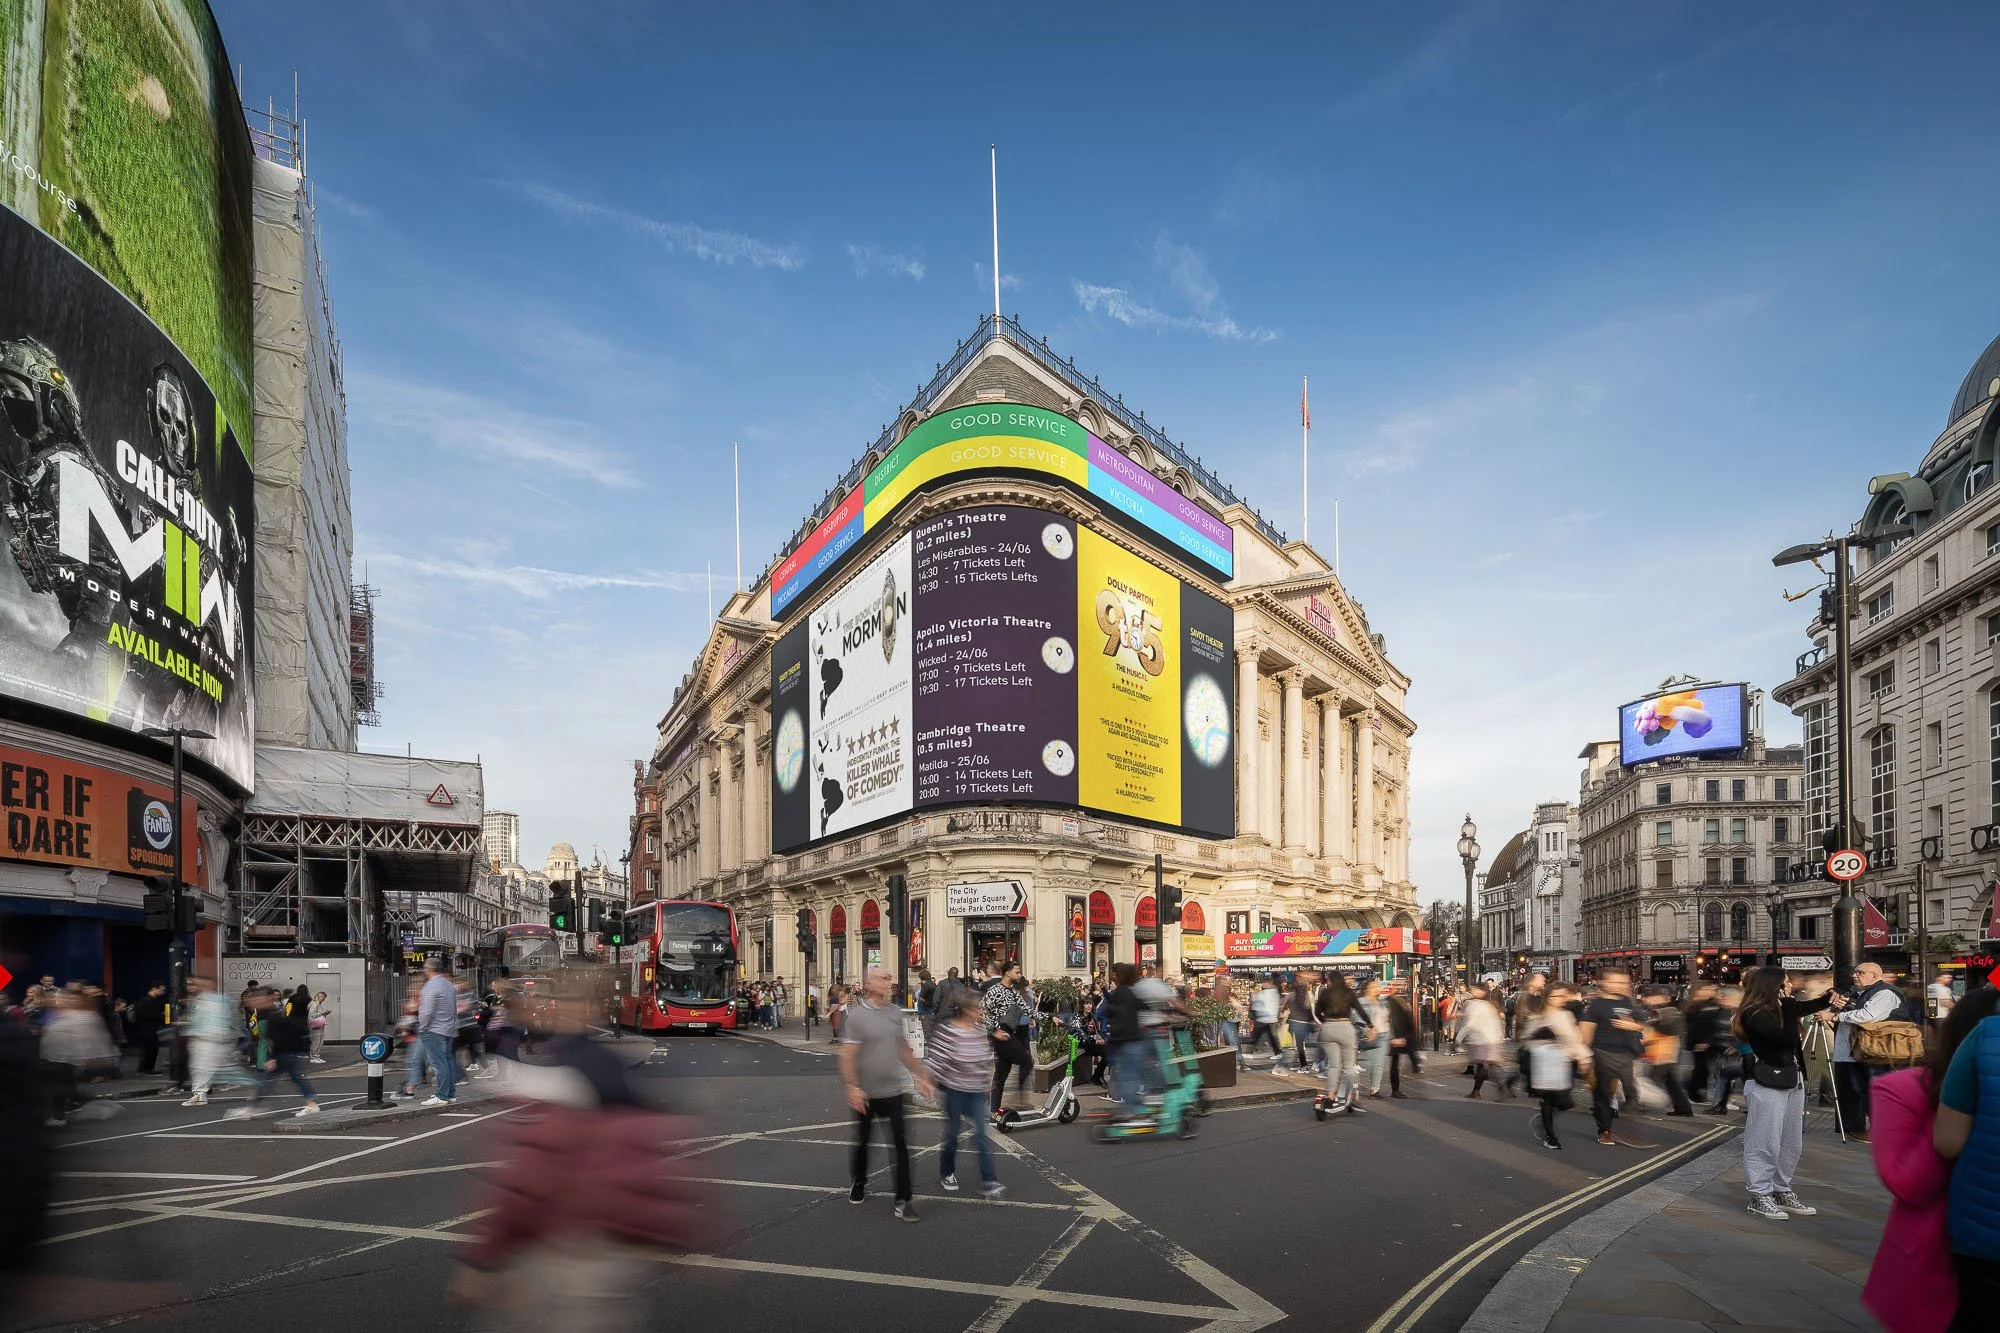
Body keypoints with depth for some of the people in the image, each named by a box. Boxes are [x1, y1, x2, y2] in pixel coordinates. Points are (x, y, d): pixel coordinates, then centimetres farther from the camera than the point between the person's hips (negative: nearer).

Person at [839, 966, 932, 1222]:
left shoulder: (895, 1013, 3)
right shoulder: (857, 1016, -13)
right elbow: (847, 1056, -15)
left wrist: (921, 1075, 12)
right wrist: (852, 1087, -24)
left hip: (892, 1091, 3)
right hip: (866, 1094, -3)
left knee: (900, 1144, -3)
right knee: (862, 1141, 15)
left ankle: (903, 1201, 1)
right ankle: (859, 1184, 39)